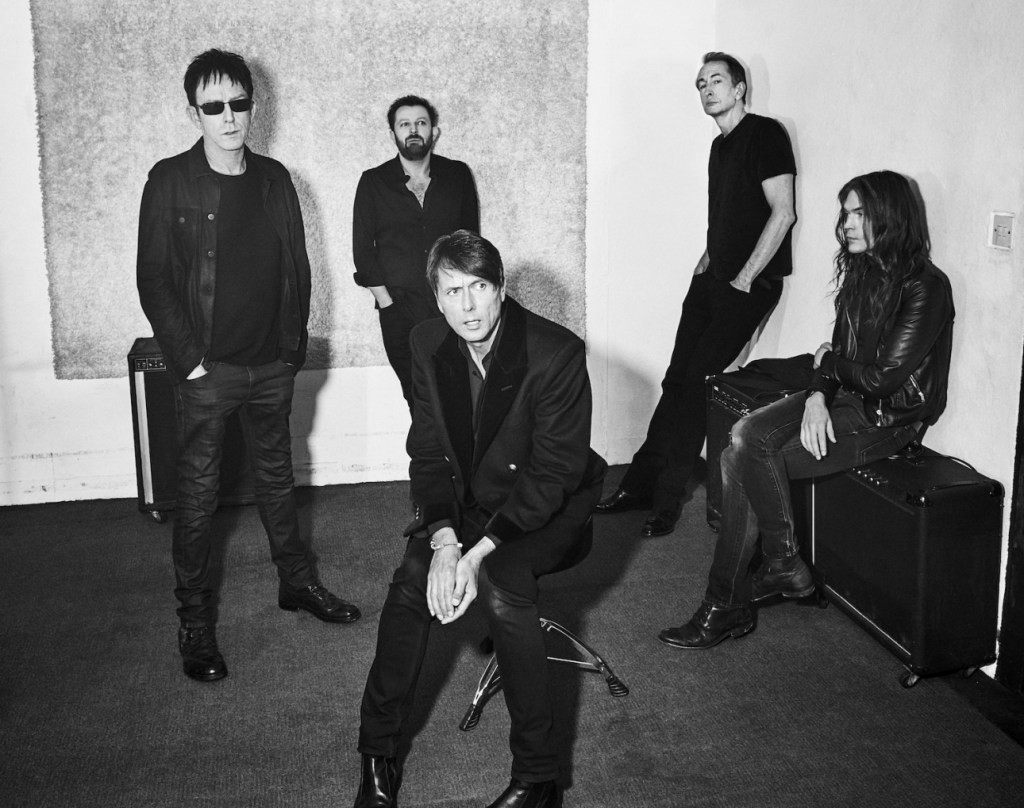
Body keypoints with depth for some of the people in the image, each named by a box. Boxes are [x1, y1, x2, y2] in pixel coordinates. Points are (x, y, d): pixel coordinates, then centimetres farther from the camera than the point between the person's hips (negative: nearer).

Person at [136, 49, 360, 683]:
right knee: (198, 494, 2)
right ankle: (196, 623, 13)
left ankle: (298, 582, 34)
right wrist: (188, 359, -12)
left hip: (272, 364, 4)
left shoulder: (274, 179, 5)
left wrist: (295, 343, 3)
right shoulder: (171, 182, -7)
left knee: (278, 475, 18)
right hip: (208, 369, -4)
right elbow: (153, 280, -8)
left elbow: (298, 267, 10)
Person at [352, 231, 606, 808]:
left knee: (501, 586, -31)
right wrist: (444, 541, -20)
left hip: (548, 505, -4)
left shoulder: (557, 354, -23)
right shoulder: (429, 344, -6)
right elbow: (428, 453, -4)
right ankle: (378, 754, -2)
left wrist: (478, 553, -29)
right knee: (413, 580, -21)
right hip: (465, 500, 4)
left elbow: (552, 474, -22)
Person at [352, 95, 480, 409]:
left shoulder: (458, 175, 9)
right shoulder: (373, 182, 5)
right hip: (400, 311, 0)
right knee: (419, 400, 2)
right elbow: (362, 250, 5)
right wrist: (385, 301, -4)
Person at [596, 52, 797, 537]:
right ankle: (640, 485, 10)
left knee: (697, 382, -11)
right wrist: (707, 262, 10)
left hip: (750, 284, -7)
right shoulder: (720, 146, 18)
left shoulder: (765, 135, -7)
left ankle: (666, 501, -3)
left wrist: (744, 279, -15)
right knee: (677, 381, 4)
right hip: (712, 279, 7)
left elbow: (783, 213, -14)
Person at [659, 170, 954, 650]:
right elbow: (837, 350, 10)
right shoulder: (861, 273, 12)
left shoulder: (924, 288, -15)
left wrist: (828, 364, -1)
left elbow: (885, 376, -19)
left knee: (751, 462, -23)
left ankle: (785, 566, 0)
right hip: (842, 399, 8)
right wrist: (818, 395, -10)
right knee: (742, 438, -16)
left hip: (886, 419, -8)